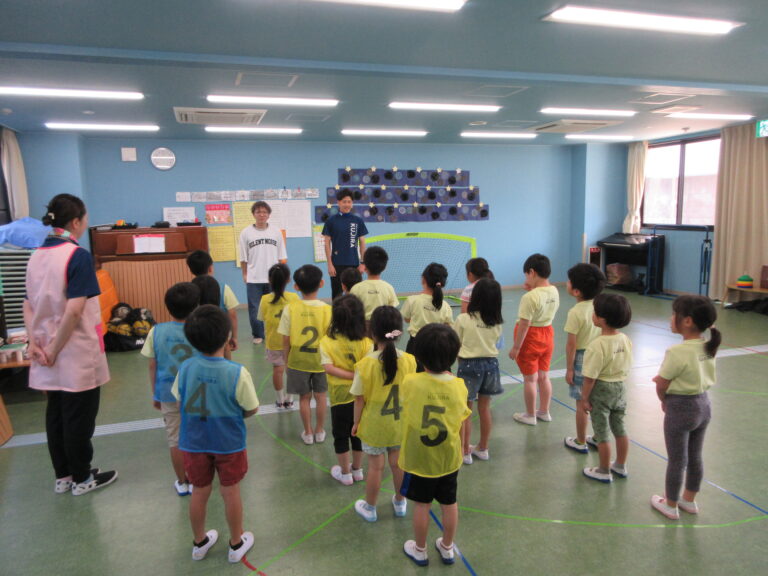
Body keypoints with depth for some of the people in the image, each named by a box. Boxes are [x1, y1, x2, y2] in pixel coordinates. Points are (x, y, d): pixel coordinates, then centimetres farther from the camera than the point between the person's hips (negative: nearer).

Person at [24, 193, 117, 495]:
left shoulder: (36, 256, 7)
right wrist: (54, 350, -16)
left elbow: (28, 305, 8)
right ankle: (82, 478, 21)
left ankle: (62, 476, 30)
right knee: (80, 417, 7)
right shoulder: (78, 256, -17)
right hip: (77, 354, -7)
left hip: (48, 354, 7)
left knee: (55, 414, 16)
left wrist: (34, 342, 2)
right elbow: (74, 310, -24)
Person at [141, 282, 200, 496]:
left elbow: (152, 366, 0)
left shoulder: (156, 332, -7)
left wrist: (155, 394, 12)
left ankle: (182, 482, 27)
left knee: (175, 439, 14)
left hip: (168, 394, 2)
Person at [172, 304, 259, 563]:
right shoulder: (237, 373, -25)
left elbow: (180, 403, -2)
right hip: (229, 443, -3)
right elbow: (251, 409, -14)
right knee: (230, 492, 15)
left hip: (194, 443, 3)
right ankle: (236, 544, 34)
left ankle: (199, 543, 41)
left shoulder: (185, 367, -16)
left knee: (200, 492, 20)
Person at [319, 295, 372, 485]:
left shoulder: (326, 342, -13)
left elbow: (328, 368, -23)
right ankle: (357, 470, 36)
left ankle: (345, 473, 31)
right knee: (358, 433, 20)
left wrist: (354, 376, -20)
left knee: (340, 436, 17)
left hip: (339, 397, -1)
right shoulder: (366, 343, -15)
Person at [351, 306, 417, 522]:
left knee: (375, 466, 13)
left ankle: (370, 508, 34)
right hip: (400, 424, 3)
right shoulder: (409, 360, -15)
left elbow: (359, 399, -13)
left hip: (373, 426, -2)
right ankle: (400, 503, 41)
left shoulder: (365, 364, -22)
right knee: (398, 463, 20)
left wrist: (356, 423, 2)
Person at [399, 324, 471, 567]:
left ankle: (420, 550, 36)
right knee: (449, 503, 20)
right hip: (449, 459, 2)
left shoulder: (410, 382, -22)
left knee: (422, 504, 16)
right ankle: (447, 548, 40)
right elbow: (460, 421, -4)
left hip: (418, 458, -2)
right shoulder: (459, 385, -15)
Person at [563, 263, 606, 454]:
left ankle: (580, 442, 18)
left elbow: (572, 344, -18)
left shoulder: (576, 312, -20)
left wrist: (569, 368, -10)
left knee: (582, 403, 6)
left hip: (581, 359, -6)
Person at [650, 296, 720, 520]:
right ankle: (689, 500, 39)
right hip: (703, 404, 7)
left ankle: (670, 505, 27)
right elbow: (692, 375, 6)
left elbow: (660, 386, -17)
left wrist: (665, 402, 1)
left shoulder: (677, 352, -26)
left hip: (681, 409, -7)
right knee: (695, 457, 21)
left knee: (676, 460, 10)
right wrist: (667, 378, 0)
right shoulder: (708, 348, -3)